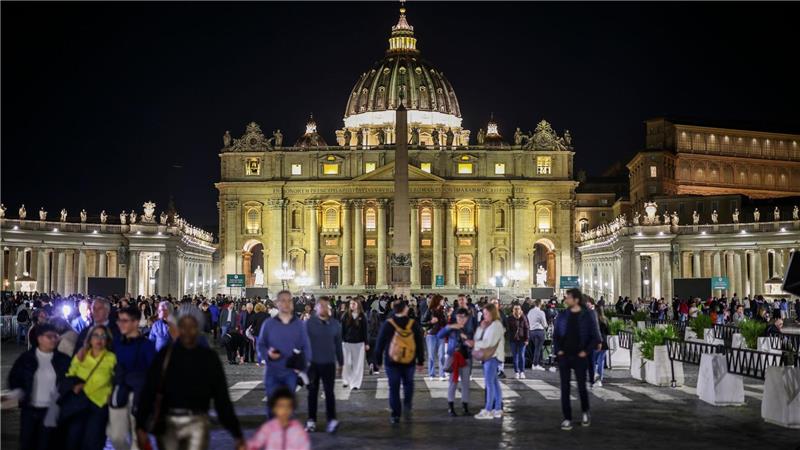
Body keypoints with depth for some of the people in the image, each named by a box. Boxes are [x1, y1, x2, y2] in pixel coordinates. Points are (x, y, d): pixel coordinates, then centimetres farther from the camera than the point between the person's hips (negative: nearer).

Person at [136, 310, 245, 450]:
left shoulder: (209, 358, 0)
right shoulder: (166, 354, 1)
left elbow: (222, 398, 3)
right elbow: (149, 391, 0)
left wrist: (236, 434, 1)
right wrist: (140, 426, -7)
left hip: (197, 423, -1)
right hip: (167, 422, 1)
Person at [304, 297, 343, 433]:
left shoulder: (335, 323, 2)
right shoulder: (309, 323, -5)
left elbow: (338, 343, 8)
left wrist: (341, 362, 9)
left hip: (329, 363, 1)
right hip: (312, 363, 0)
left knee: (329, 392, -2)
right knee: (313, 392, 10)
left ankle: (331, 420, -4)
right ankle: (311, 420, 17)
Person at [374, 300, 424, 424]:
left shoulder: (388, 324, -7)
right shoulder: (413, 324, -4)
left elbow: (380, 343, -3)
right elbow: (419, 344, 2)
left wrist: (378, 360, 8)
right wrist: (420, 361, 11)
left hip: (392, 362, -1)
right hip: (409, 362, 1)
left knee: (394, 388, 6)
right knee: (408, 384, 20)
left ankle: (395, 415, 8)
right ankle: (407, 406, 1)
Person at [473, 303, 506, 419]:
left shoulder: (496, 325, -11)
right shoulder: (488, 325, 17)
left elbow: (488, 342, -17)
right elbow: (477, 338, 13)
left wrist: (474, 343, -11)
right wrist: (481, 328, -2)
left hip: (492, 356, -9)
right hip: (488, 356, 9)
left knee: (489, 382, -9)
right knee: (494, 382, 10)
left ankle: (488, 410, -9)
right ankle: (497, 409, 13)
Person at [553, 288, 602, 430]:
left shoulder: (587, 316, -3)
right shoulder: (562, 316, 5)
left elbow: (595, 336, 0)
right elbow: (555, 335, 11)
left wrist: (586, 351, -9)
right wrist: (558, 350, -1)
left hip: (579, 356, -2)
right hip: (564, 356, 2)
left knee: (582, 386, 2)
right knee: (565, 388, 1)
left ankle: (585, 412, 29)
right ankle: (567, 419, 7)